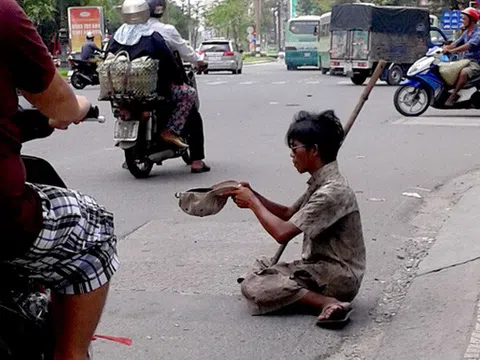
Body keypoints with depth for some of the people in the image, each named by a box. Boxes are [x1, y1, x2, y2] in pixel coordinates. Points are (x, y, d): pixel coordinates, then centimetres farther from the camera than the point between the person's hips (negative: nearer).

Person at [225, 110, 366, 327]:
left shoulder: (332, 191, -23)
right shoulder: (320, 183, 8)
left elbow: (282, 233, -26)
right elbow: (289, 214, 21)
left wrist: (253, 203, -11)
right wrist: (253, 196, 5)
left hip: (338, 276, -9)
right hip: (320, 267, 9)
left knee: (253, 287, -17)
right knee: (258, 273, 4)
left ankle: (329, 303, -19)